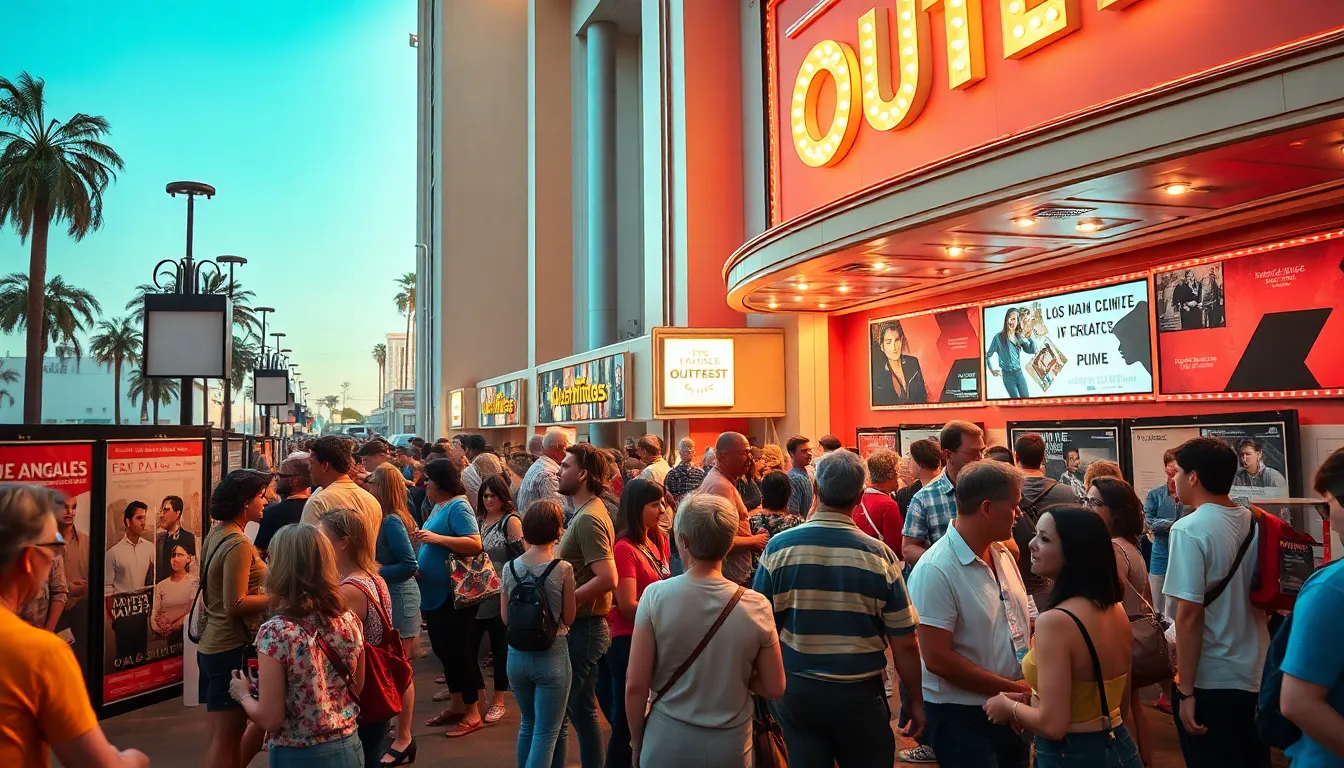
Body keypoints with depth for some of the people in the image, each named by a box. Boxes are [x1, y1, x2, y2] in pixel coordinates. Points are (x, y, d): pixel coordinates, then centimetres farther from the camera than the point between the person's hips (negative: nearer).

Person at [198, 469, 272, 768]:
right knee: (226, 738, 0)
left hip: (210, 645, 9)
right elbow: (236, 605, -23)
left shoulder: (216, 533, 9)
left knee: (220, 736, 16)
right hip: (231, 649, -9)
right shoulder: (238, 544, -20)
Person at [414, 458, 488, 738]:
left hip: (454, 594, -10)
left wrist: (437, 538, -29)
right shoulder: (439, 506, 12)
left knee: (458, 651, -2)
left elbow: (475, 544, -26)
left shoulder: (458, 506, -16)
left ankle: (473, 714, 9)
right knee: (444, 650, 16)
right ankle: (456, 706, 28)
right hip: (434, 593, 10)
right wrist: (422, 539, 5)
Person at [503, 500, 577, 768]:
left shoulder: (509, 568, -3)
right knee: (547, 733, 5)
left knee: (527, 726, 23)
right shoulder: (563, 569, -14)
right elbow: (569, 618, -5)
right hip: (552, 655, -4)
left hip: (517, 655, 4)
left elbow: (505, 618, 4)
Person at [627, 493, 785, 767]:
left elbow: (635, 685, -12)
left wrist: (637, 743, 2)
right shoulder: (756, 605, -13)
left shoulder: (656, 596, -17)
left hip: (668, 741, -1)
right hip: (730, 744, 1)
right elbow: (774, 688, -4)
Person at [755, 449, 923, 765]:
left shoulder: (779, 547, -11)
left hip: (796, 691, 1)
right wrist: (915, 700, 7)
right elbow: (905, 643, -8)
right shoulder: (880, 555, -13)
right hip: (861, 694, -1)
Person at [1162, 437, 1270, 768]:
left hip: (1210, 681, -7)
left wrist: (1186, 690, -16)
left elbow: (1190, 615, -21)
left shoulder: (1189, 529, -18)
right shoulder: (1254, 522, 3)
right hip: (1257, 675, 7)